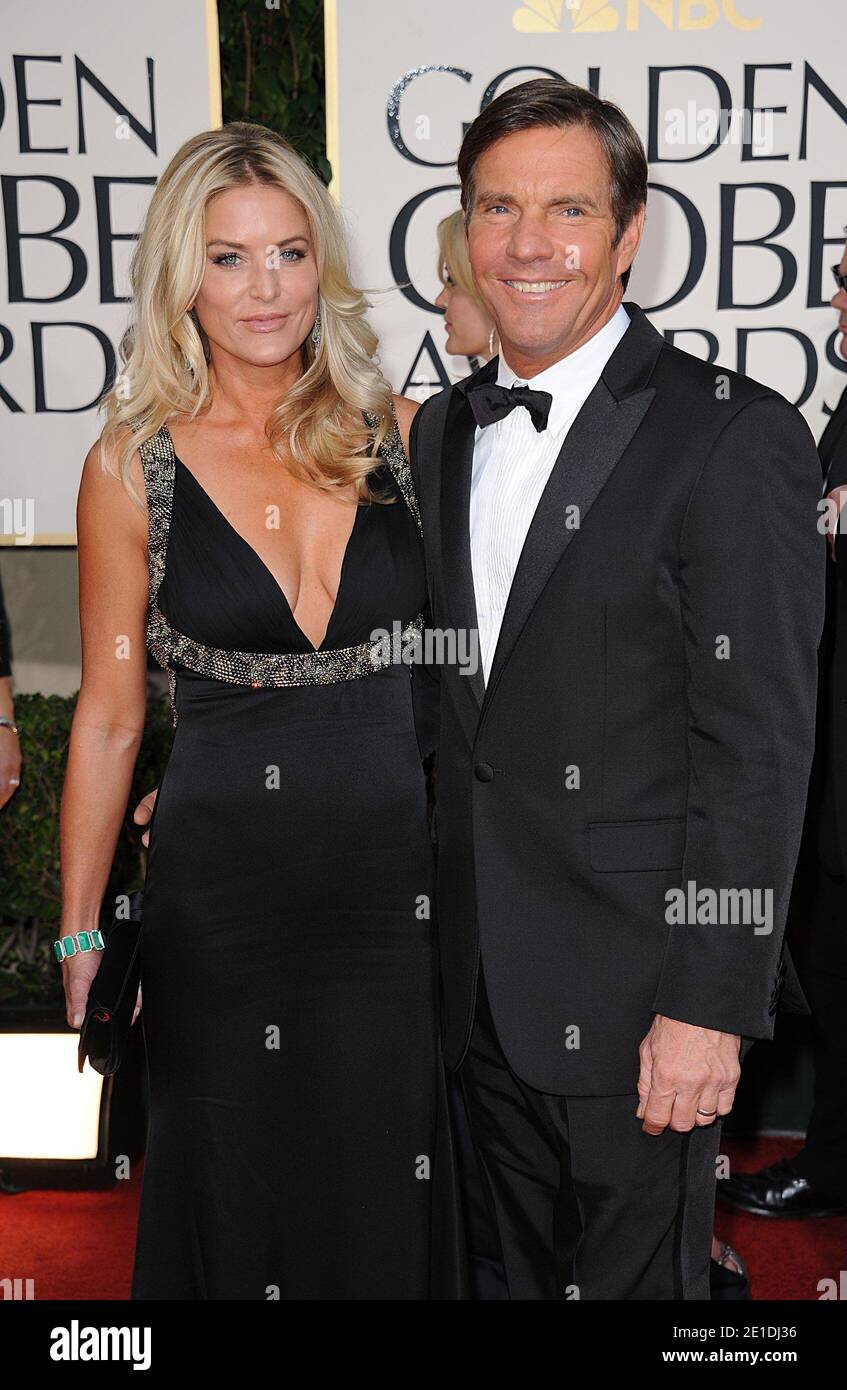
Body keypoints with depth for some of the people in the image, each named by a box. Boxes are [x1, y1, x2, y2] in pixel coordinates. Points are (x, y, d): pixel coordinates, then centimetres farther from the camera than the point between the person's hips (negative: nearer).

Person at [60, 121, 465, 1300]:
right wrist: (80, 940, 0)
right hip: (219, 889, -1)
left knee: (389, 1202, 16)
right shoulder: (134, 462, -4)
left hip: (399, 879, 2)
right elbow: (109, 718, -1)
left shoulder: (399, 432, 1)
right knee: (240, 1201, 15)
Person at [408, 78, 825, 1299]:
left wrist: (711, 1003, -17)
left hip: (635, 996, -6)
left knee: (638, 1280, 12)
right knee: (522, 1271, 21)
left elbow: (758, 746, -15)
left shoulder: (735, 436, -12)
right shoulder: (443, 432, 9)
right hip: (482, 990, 6)